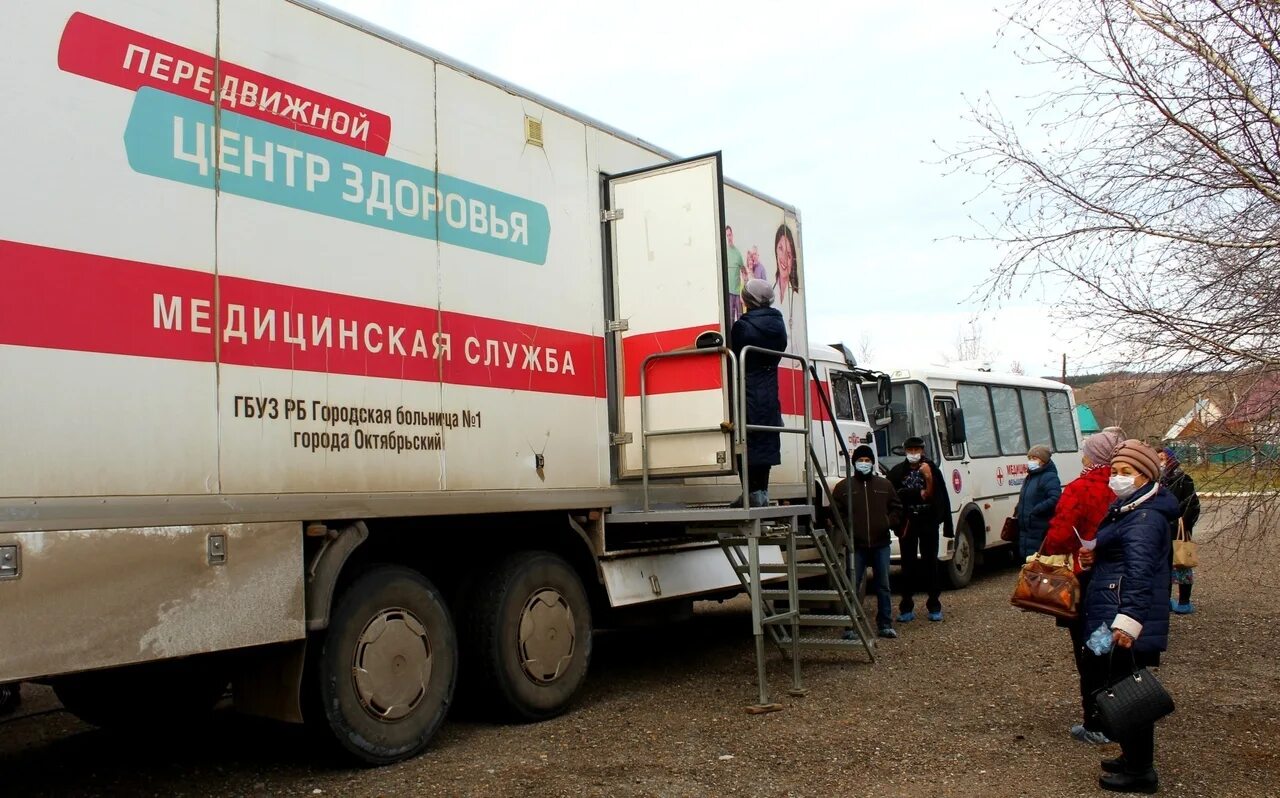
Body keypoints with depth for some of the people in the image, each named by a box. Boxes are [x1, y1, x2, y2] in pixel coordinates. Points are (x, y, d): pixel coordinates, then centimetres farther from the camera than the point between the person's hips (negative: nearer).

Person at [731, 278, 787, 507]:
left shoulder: (743, 326, -13)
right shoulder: (777, 323, 6)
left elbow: (736, 359, -8)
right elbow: (779, 351, 13)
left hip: (749, 392, -6)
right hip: (770, 393, 6)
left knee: (749, 443, -2)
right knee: (766, 442, 10)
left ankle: (753, 492, -3)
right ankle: (762, 492, 14)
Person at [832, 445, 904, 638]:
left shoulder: (885, 485, 9)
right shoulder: (843, 486, 3)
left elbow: (897, 508, 13)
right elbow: (836, 512, 4)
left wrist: (888, 523, -3)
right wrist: (847, 528, -8)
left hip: (881, 544, 2)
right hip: (856, 546, -2)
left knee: (883, 586, 8)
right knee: (852, 587, -1)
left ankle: (885, 624, 17)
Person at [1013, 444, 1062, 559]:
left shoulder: (1049, 477, -12)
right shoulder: (1030, 477, 19)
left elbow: (1055, 499, -26)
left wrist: (1035, 511, -24)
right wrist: (1018, 511, 12)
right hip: (1026, 530, 10)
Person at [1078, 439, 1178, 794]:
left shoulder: (1145, 517, -17)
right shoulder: (1127, 510, 17)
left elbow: (1140, 570, -29)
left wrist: (1129, 618, -37)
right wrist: (1095, 558, 10)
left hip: (1125, 621, -11)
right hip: (1109, 618, 11)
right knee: (1118, 687, 18)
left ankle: (1140, 771, 8)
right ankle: (1134, 757, 30)